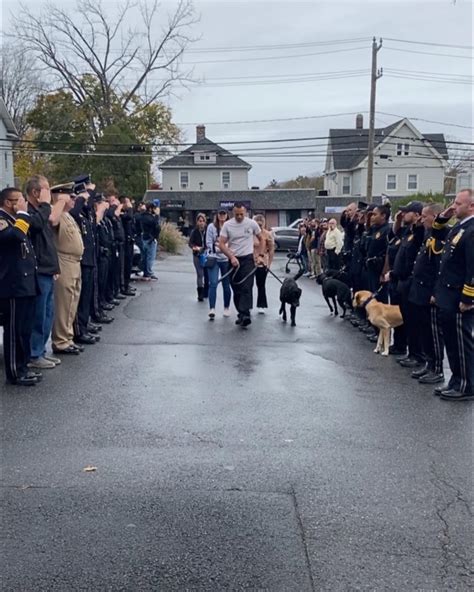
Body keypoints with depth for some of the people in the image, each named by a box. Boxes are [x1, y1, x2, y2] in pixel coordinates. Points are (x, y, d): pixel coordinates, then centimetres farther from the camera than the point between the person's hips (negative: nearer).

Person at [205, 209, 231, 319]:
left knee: (226, 285, 10)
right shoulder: (211, 226, 1)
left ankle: (226, 308, 25)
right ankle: (212, 309, -15)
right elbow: (209, 242, -1)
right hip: (214, 258, -1)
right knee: (213, 283, -12)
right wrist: (217, 248, -14)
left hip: (226, 259, 2)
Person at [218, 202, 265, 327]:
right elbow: (221, 244, -6)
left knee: (246, 288, -14)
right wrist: (232, 257, -16)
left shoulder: (252, 223, -3)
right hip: (234, 260, 2)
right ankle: (241, 314, 20)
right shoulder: (227, 225, -3)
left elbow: (261, 239, 8)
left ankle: (245, 315, -20)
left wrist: (260, 255, -3)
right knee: (236, 289, 9)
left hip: (248, 259, -2)